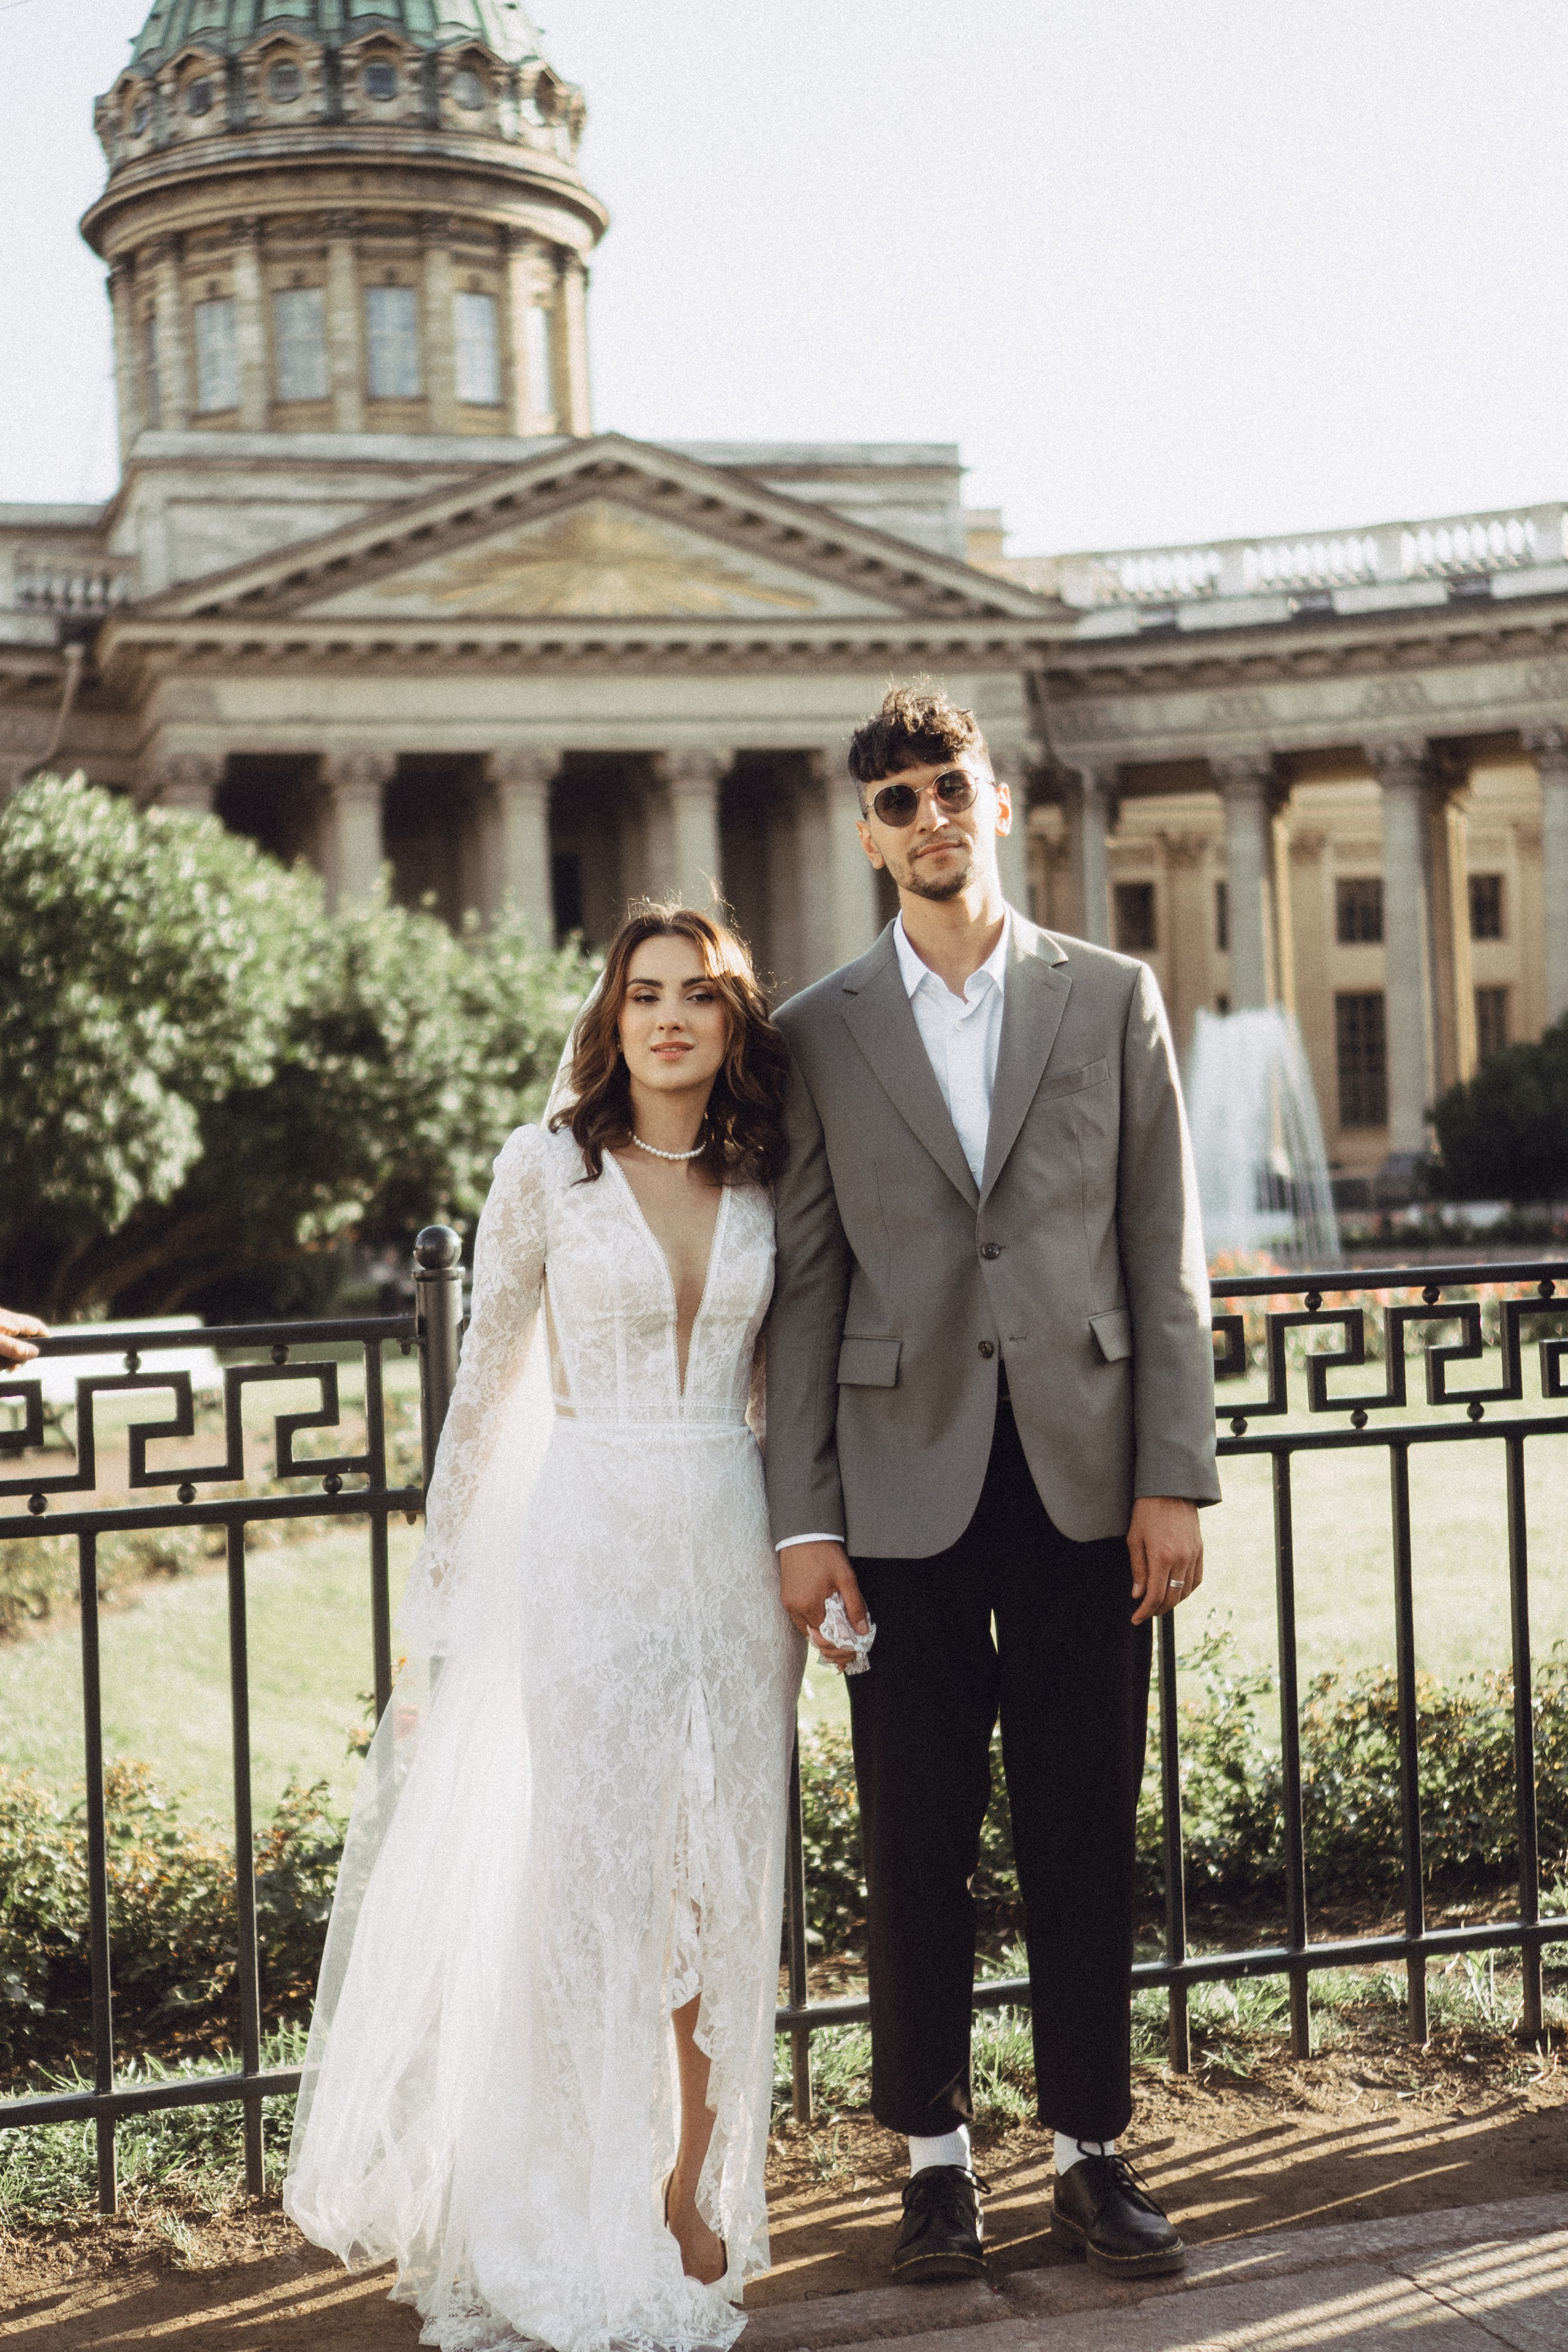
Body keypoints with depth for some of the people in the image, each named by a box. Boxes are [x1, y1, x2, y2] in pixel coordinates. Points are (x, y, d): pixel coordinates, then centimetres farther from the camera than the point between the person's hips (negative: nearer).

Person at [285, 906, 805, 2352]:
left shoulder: (764, 1181, 7)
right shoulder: (548, 1166, -3)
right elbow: (485, 1380, 1)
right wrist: (441, 1584, 2)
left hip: (737, 1545, 4)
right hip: (591, 1541, -3)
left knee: (728, 1874, 6)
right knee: (592, 1872, -4)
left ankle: (693, 2193, 21)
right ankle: (582, 2230, 9)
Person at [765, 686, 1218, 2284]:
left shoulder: (1113, 1000, 7)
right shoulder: (818, 1034, 5)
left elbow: (1164, 1253, 4)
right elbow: (804, 1284, 3)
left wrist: (1174, 1478, -2)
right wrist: (803, 1518, -2)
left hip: (1082, 1477, 1)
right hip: (908, 1483, 0)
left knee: (1085, 1829, 7)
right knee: (916, 1837, 6)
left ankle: (1090, 2149, 20)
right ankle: (934, 2155, 20)